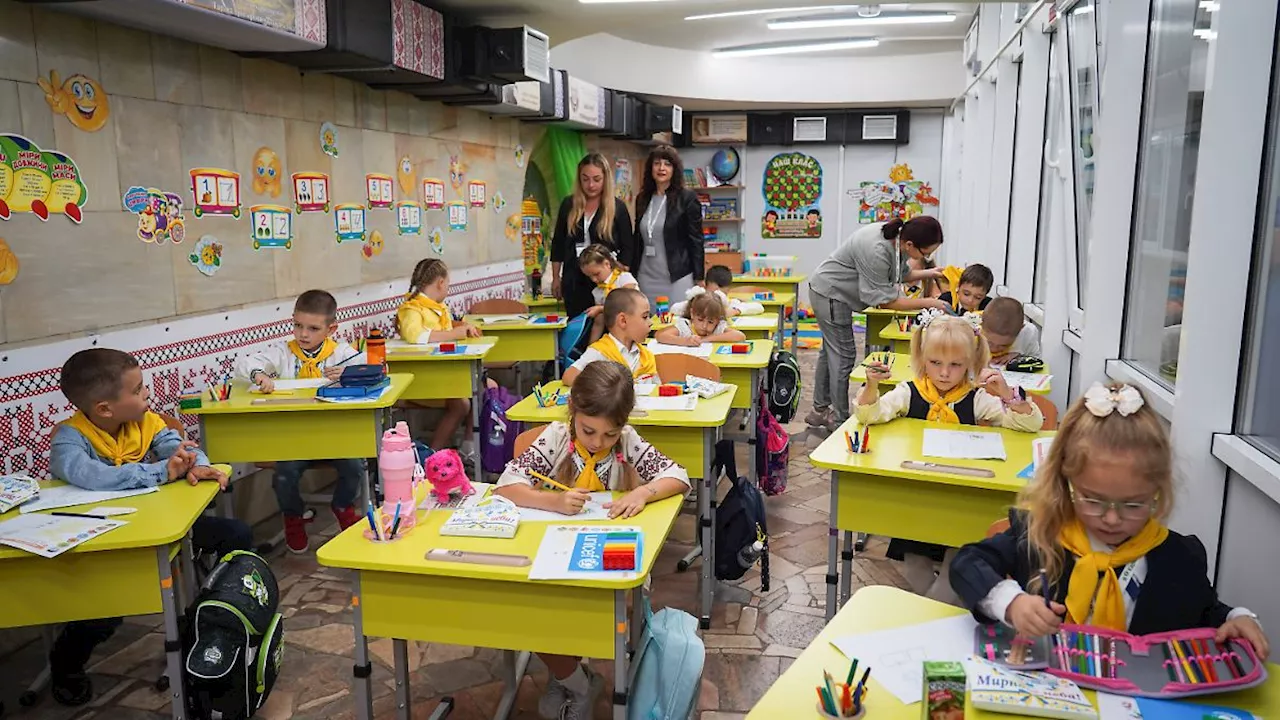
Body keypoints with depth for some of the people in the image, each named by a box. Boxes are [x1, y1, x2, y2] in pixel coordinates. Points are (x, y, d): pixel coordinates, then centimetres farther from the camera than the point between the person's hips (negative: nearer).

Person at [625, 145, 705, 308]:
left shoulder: (687, 198, -3)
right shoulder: (642, 199, 11)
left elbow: (696, 240, -4)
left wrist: (699, 279, -7)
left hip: (677, 278, -4)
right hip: (646, 277, 5)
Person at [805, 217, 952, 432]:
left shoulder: (896, 237, -8)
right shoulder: (877, 250, -34)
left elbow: (900, 273, 12)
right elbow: (885, 300, -27)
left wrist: (928, 273, -2)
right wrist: (928, 303, -25)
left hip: (831, 293, 10)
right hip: (830, 294, -10)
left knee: (830, 352, 17)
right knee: (843, 356, -4)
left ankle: (820, 410, 29)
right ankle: (839, 420, 6)